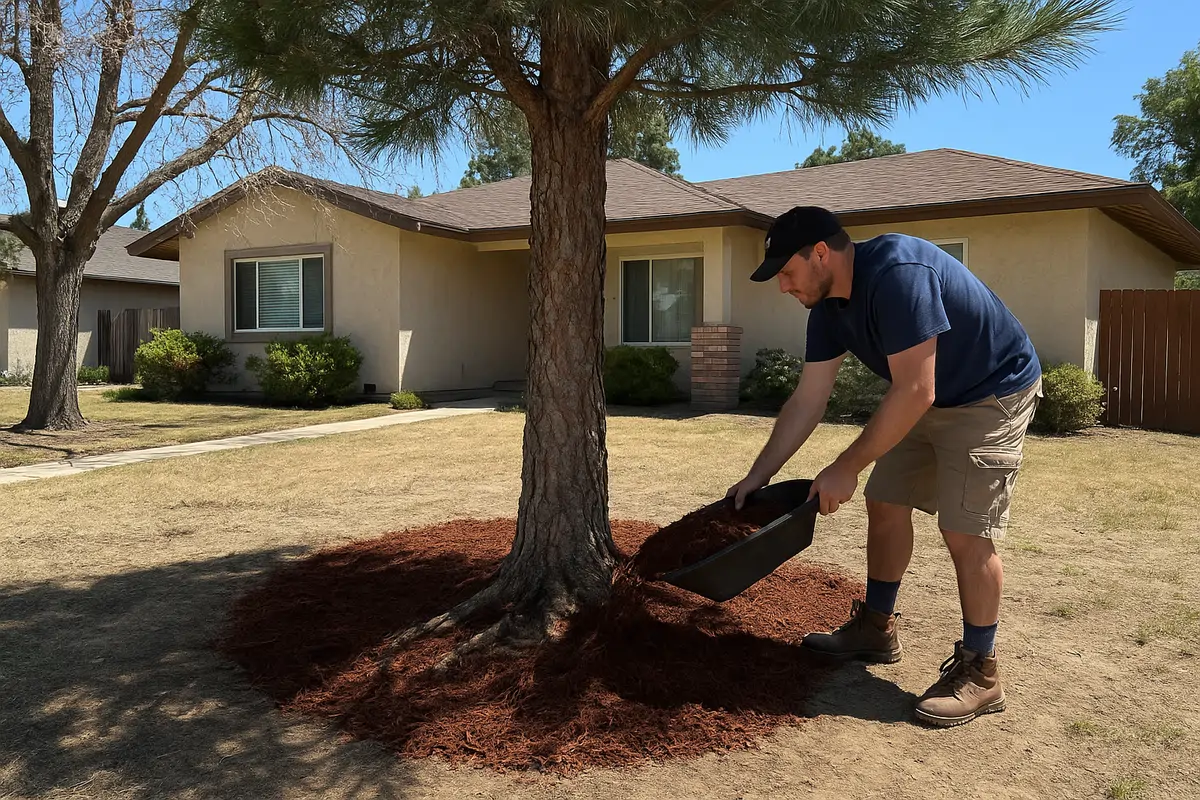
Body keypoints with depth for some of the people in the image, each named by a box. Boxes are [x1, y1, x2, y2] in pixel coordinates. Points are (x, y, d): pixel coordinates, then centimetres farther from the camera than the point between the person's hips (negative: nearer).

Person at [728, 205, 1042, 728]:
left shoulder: (897, 274, -32)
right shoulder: (828, 306, -4)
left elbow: (914, 392, -34)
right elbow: (807, 402, -1)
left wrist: (847, 467, -27)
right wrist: (757, 477, -4)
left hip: (993, 395, -9)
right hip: (927, 400, 9)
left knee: (965, 532, -11)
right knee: (885, 504, 9)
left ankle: (979, 671, 4)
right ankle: (876, 630, 24)